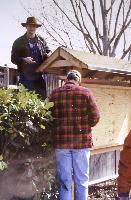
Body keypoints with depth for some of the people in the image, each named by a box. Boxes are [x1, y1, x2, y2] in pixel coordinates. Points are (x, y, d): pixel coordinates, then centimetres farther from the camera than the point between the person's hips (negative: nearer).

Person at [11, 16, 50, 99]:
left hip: (39, 76, 3)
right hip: (25, 77, -2)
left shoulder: (41, 40, 10)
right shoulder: (19, 42, 3)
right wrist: (24, 60, -19)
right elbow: (13, 58, 0)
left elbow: (48, 52, 20)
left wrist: (48, 56, -6)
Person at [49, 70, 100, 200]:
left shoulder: (55, 94, 2)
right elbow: (95, 116, -5)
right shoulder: (85, 92, -3)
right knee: (81, 180, 9)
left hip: (61, 141, 2)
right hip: (82, 141, -1)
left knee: (64, 181, 9)